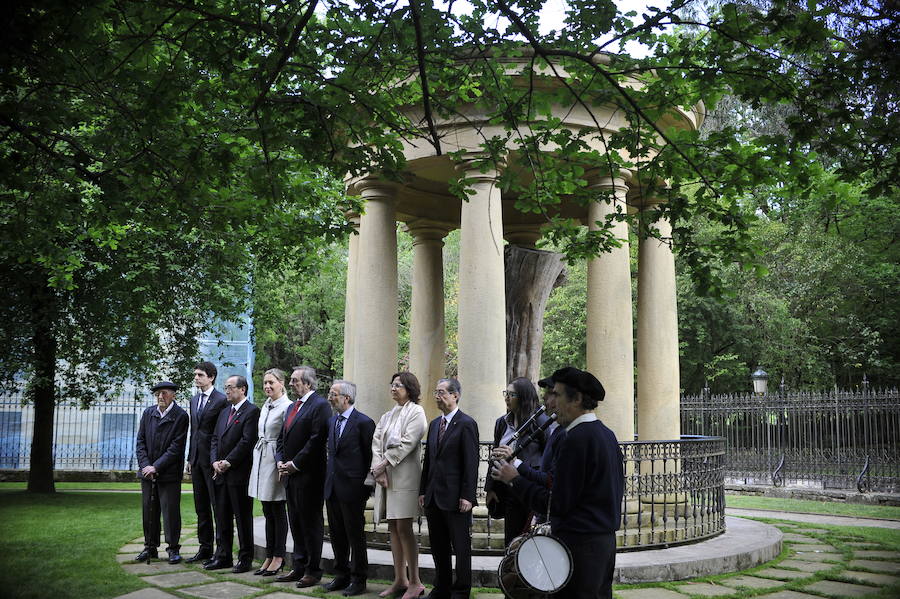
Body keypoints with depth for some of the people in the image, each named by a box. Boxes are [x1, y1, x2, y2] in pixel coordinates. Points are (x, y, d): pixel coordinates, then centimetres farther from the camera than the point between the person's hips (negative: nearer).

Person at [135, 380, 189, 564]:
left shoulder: (181, 416, -9)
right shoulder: (148, 413, 7)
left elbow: (176, 447, -12)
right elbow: (140, 442, 7)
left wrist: (156, 467, -15)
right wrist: (145, 466, -6)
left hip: (169, 473, -5)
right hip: (148, 472, 5)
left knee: (171, 511, -1)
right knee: (149, 511, 11)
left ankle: (173, 548, 9)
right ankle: (150, 547, 22)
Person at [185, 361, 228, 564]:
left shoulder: (221, 400, -11)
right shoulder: (194, 400, 15)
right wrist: (190, 458, 15)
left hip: (212, 459, -8)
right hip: (197, 459, 8)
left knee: (218, 506, -3)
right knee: (201, 507, 13)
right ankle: (205, 549, 21)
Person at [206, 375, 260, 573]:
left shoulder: (252, 411, -9)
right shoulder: (224, 412, 18)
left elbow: (247, 441, -16)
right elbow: (215, 439, 16)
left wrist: (228, 462, -14)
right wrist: (215, 461, 1)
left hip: (240, 474, -8)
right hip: (221, 474, 8)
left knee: (243, 518, 0)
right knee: (222, 517, 13)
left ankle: (245, 558, 8)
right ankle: (223, 556, 22)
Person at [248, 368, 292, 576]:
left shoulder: (287, 406, -11)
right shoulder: (265, 406, 14)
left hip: (276, 460, -8)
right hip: (261, 459, 8)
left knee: (277, 511, 0)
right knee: (268, 512, 11)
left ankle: (278, 557, 8)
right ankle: (269, 556, 17)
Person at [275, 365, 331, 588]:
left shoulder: (320, 405, -10)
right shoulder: (292, 407, 18)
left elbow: (317, 439, -18)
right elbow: (281, 438, 21)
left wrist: (295, 464, -15)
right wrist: (281, 461, 4)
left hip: (309, 475, -9)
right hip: (290, 474, 9)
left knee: (311, 522, -1)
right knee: (295, 522, 13)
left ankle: (313, 570, 7)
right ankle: (299, 567, 22)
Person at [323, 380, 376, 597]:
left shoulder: (363, 422, -11)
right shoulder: (332, 421, 12)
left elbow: (370, 456, -9)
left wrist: (365, 486, -9)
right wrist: (329, 477, 11)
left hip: (352, 489, -7)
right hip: (332, 487, 7)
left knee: (355, 535, 2)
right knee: (337, 534, 15)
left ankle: (358, 579, 13)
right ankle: (341, 575, 27)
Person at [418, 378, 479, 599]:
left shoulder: (466, 424, -9)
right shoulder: (434, 424, 13)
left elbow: (471, 463, -12)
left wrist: (467, 496, -16)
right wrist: (423, 490, 11)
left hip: (455, 497, -7)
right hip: (433, 496, 7)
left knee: (461, 547, 4)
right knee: (438, 547, 14)